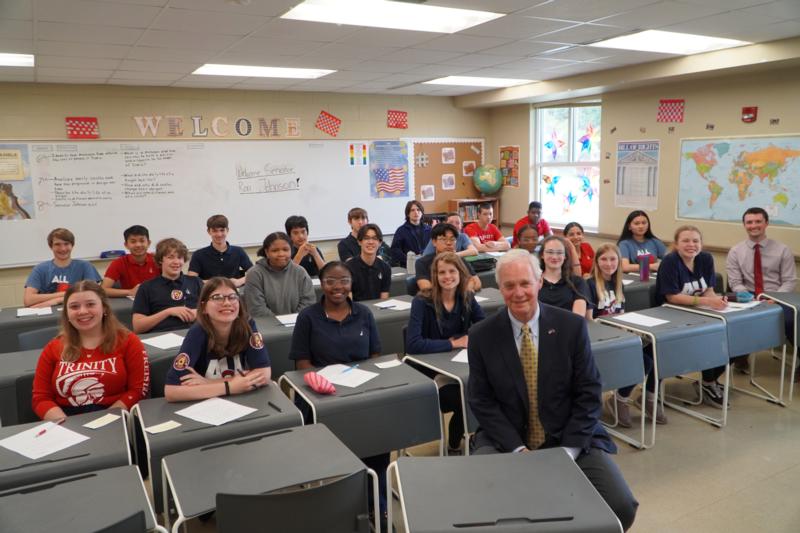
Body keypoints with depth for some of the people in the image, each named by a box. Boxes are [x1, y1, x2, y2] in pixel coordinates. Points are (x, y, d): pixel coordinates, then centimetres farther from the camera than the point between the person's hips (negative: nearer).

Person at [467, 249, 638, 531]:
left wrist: (569, 451, -13)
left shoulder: (572, 326, -6)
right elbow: (481, 401, -4)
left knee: (622, 507, -16)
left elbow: (588, 393, -4)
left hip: (570, 440, 1)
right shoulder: (481, 336, -6)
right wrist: (518, 450, -15)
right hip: (506, 440, -1)